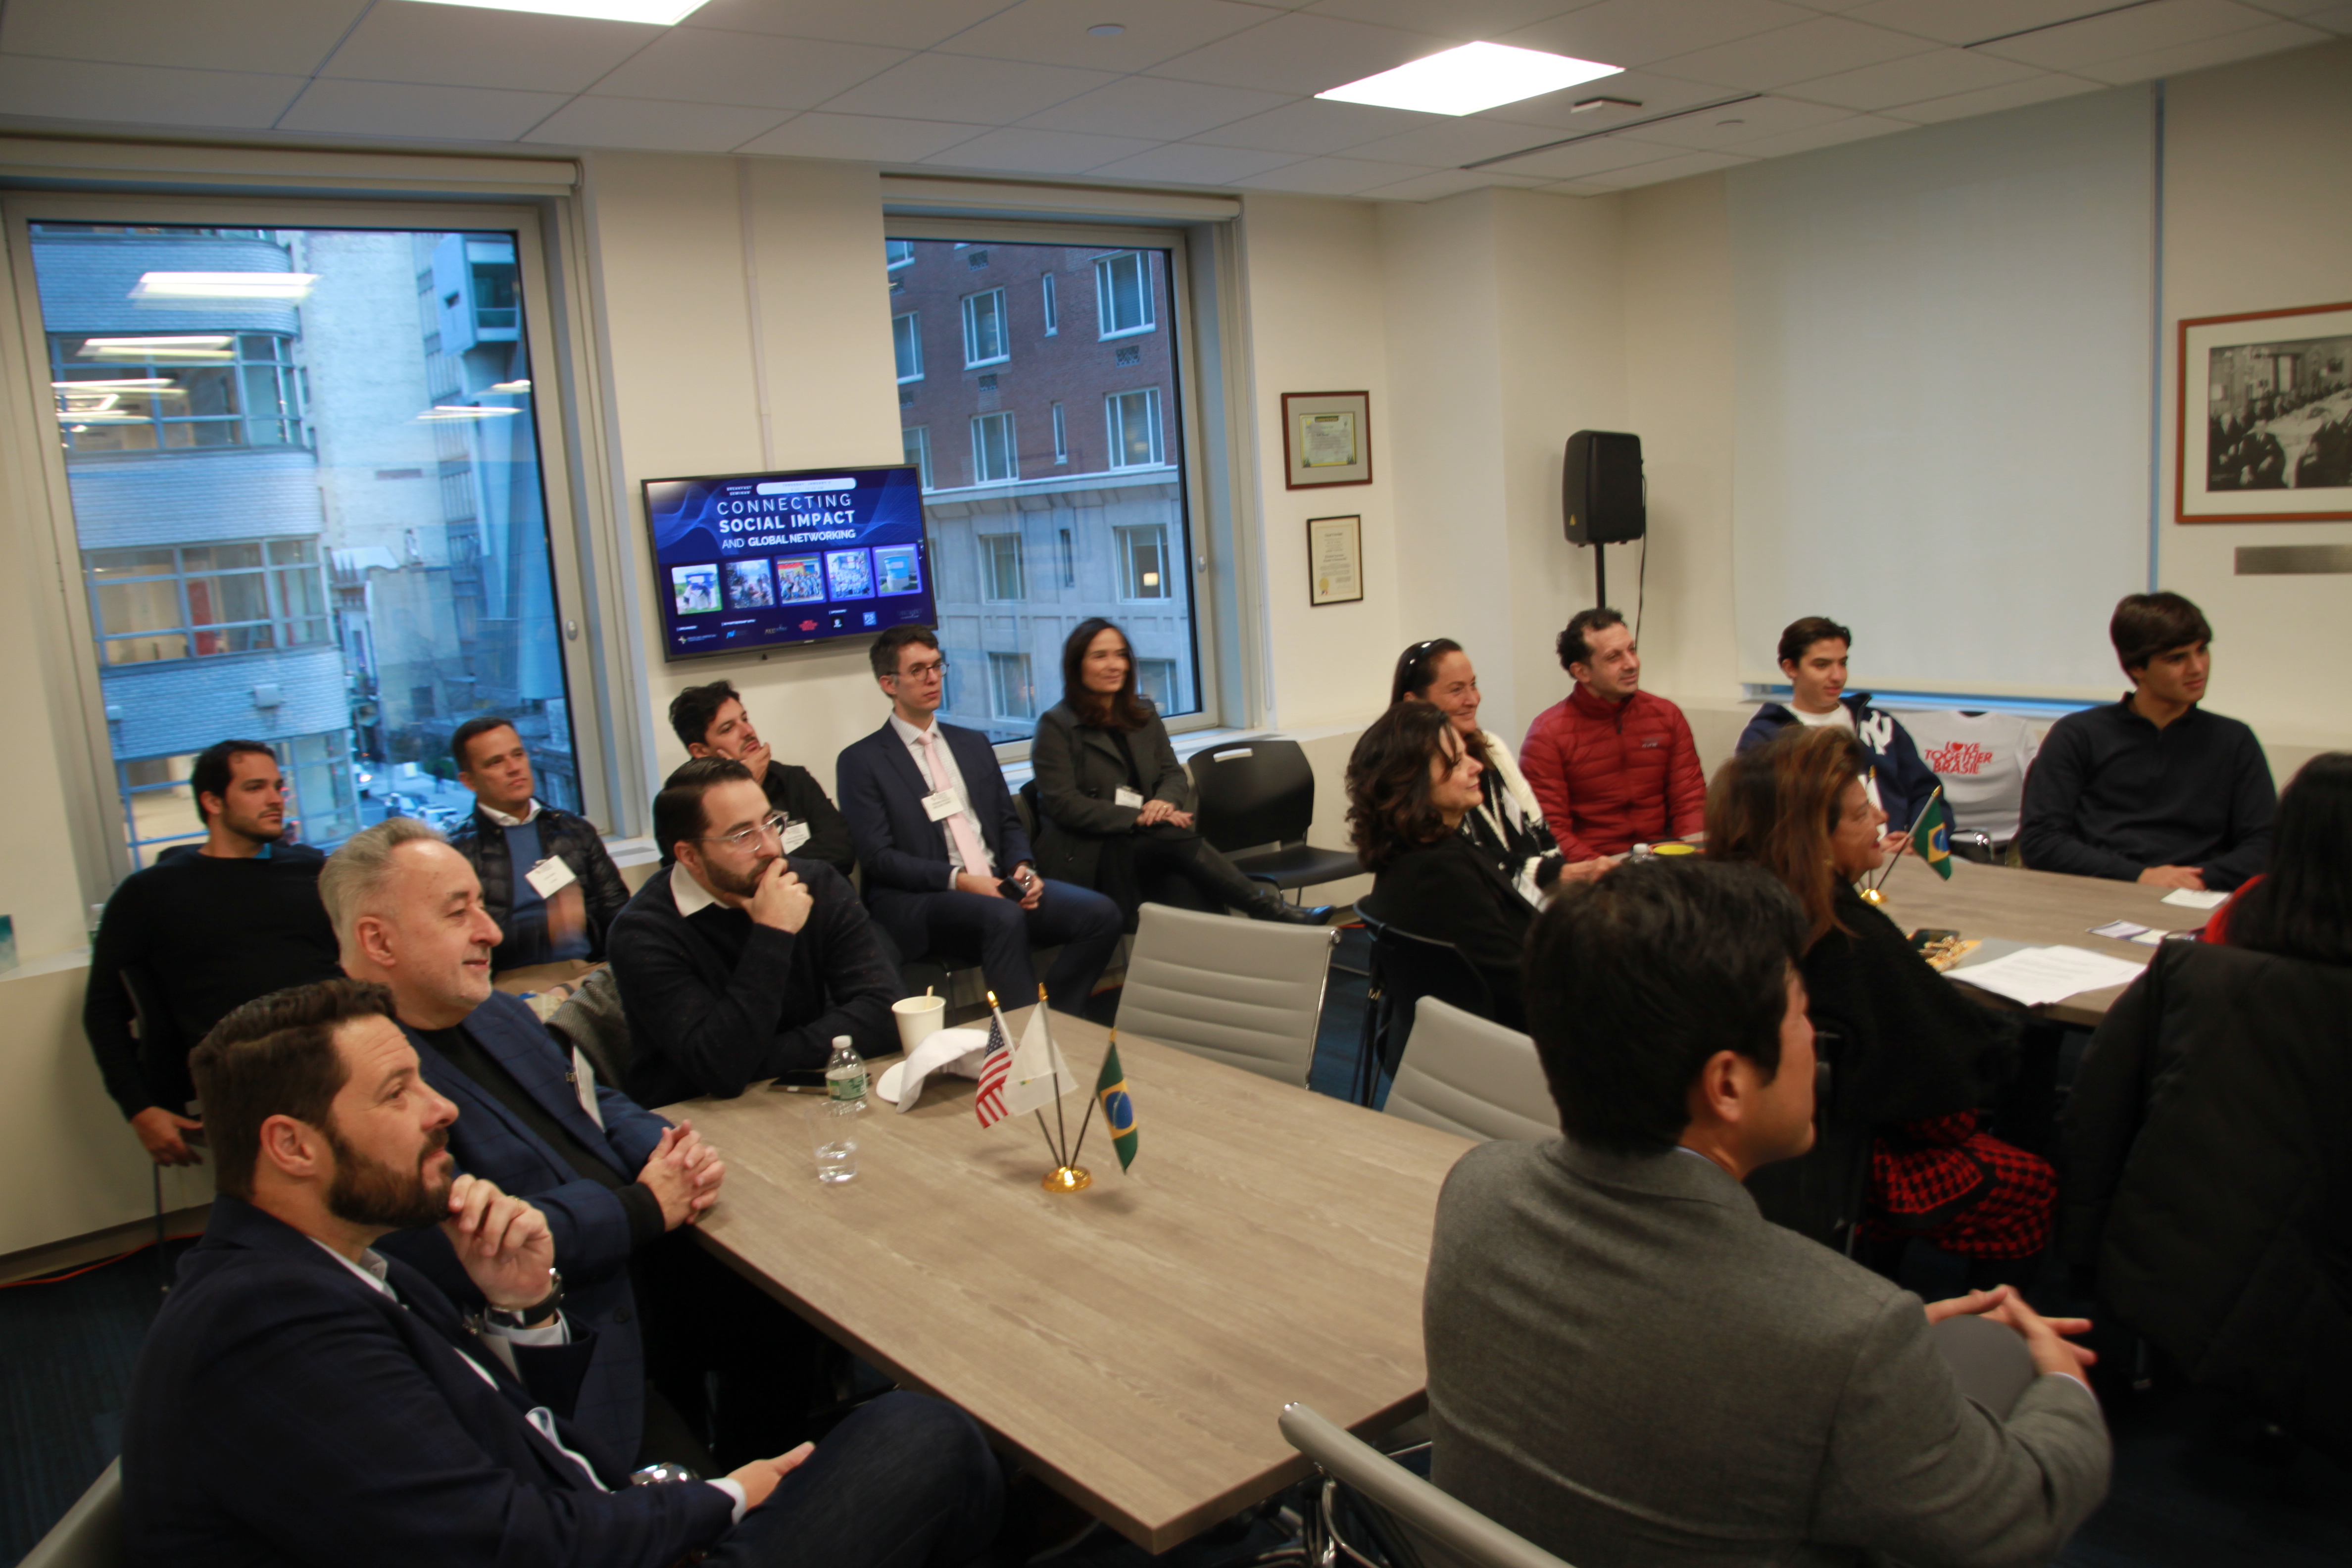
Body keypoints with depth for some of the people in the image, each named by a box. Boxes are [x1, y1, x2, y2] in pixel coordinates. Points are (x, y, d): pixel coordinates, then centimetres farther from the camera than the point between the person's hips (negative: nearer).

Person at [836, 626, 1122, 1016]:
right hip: (918, 902, -5)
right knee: (1005, 918, -37)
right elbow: (877, 857, -6)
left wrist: (1022, 867, -3)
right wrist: (959, 880, -18)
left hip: (997, 886, 6)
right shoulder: (861, 761, 3)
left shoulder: (974, 744, 21)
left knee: (1101, 913, -19)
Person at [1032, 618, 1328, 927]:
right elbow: (1063, 803, -11)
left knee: (1187, 884, -32)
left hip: (1143, 841, 5)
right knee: (1179, 838, -30)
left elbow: (1174, 775, 13)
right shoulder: (1056, 725, -1)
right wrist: (1136, 818, -21)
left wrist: (1165, 801, -13)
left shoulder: (1144, 716, 18)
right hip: (1084, 852, -5)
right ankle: (1272, 910, -28)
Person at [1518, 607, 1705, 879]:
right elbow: (1549, 828, -7)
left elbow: (1690, 799, 10)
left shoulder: (1667, 716, 11)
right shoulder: (1548, 734, -3)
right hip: (1592, 873, -5)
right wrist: (1597, 868, -23)